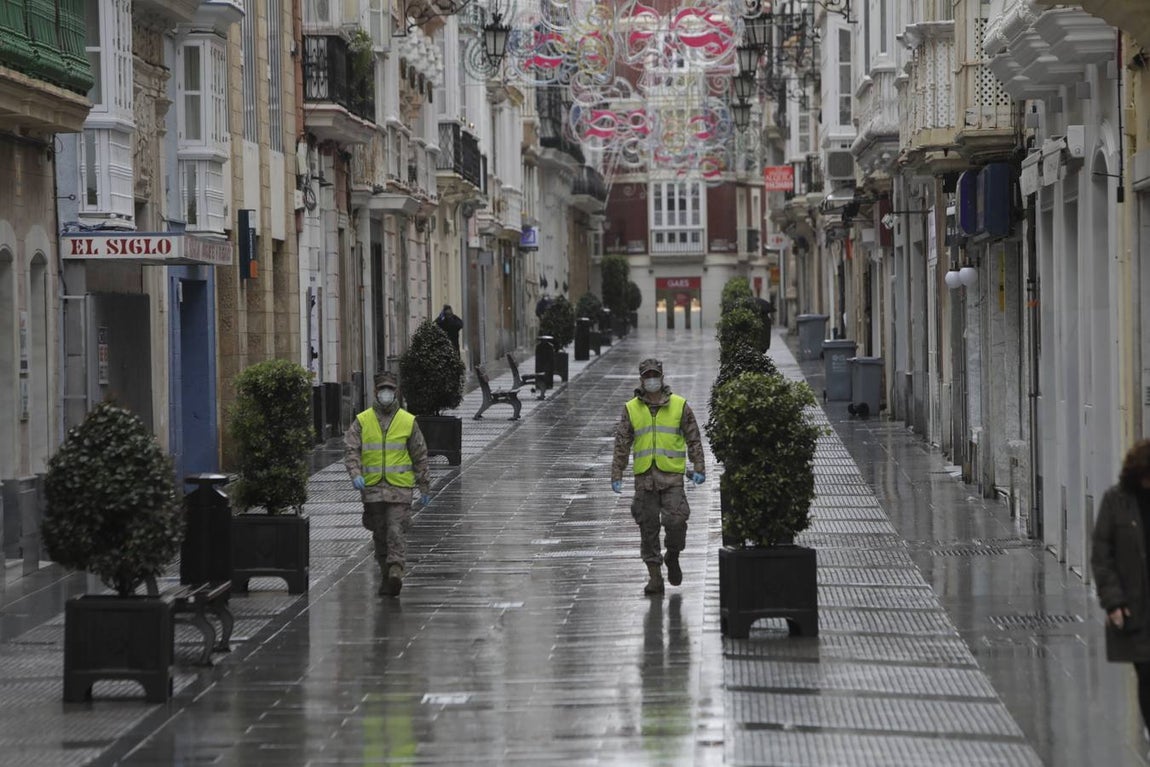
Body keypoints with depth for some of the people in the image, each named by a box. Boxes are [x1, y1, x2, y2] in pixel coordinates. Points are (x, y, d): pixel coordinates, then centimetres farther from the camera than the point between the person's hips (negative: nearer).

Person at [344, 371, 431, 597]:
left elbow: (420, 456, 8)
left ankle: (396, 572, -22)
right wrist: (355, 474, -20)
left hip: (400, 487, -2)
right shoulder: (362, 421, 5)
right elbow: (350, 449, -2)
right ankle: (386, 575, 18)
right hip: (372, 487, 2)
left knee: (397, 531, -13)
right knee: (379, 534, 8)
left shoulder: (408, 421, 4)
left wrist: (425, 488, 9)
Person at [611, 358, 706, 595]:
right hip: (644, 476, 1)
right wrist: (616, 475, 3)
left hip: (672, 475, -1)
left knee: (675, 521, -13)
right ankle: (655, 577, 7)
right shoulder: (631, 409, 8)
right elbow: (622, 444, 9)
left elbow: (694, 439, 8)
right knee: (648, 527, 1)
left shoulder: (679, 406, 5)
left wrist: (699, 468, 0)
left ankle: (672, 557, 16)